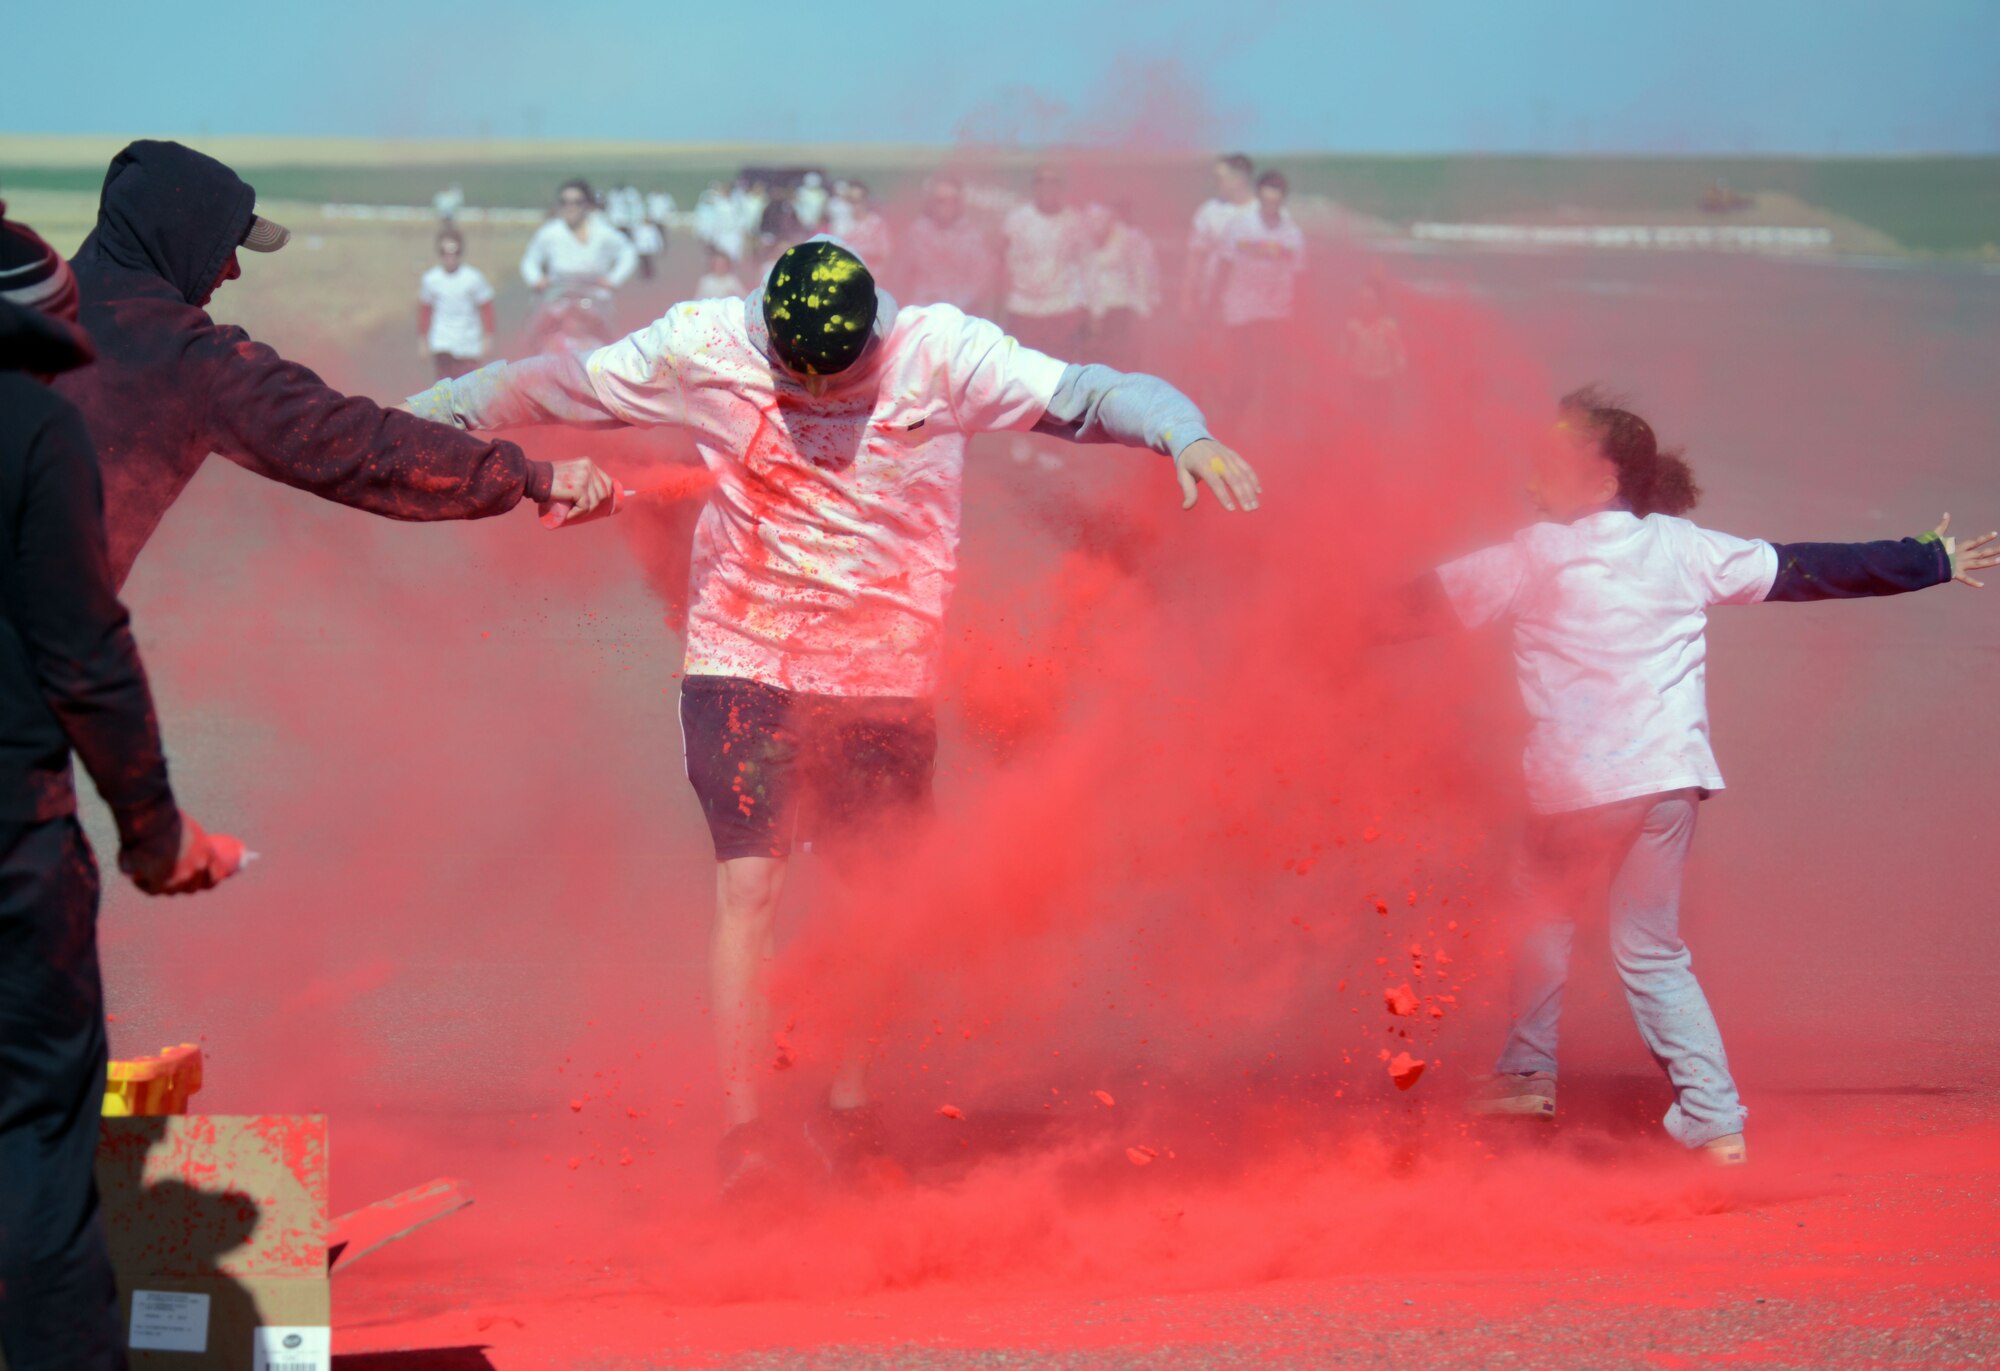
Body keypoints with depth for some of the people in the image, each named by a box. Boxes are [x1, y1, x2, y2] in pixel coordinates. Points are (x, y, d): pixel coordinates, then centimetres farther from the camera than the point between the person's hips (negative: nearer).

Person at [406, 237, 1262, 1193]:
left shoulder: (942, 355, -9)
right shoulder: (705, 350, -8)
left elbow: (1087, 396, -10)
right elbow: (551, 388, 3)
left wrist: (1186, 434, -27)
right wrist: (409, 419, 6)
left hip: (885, 675, 1)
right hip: (743, 667, -1)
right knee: (748, 884, -10)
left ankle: (850, 1114, 21)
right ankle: (744, 1129, -6)